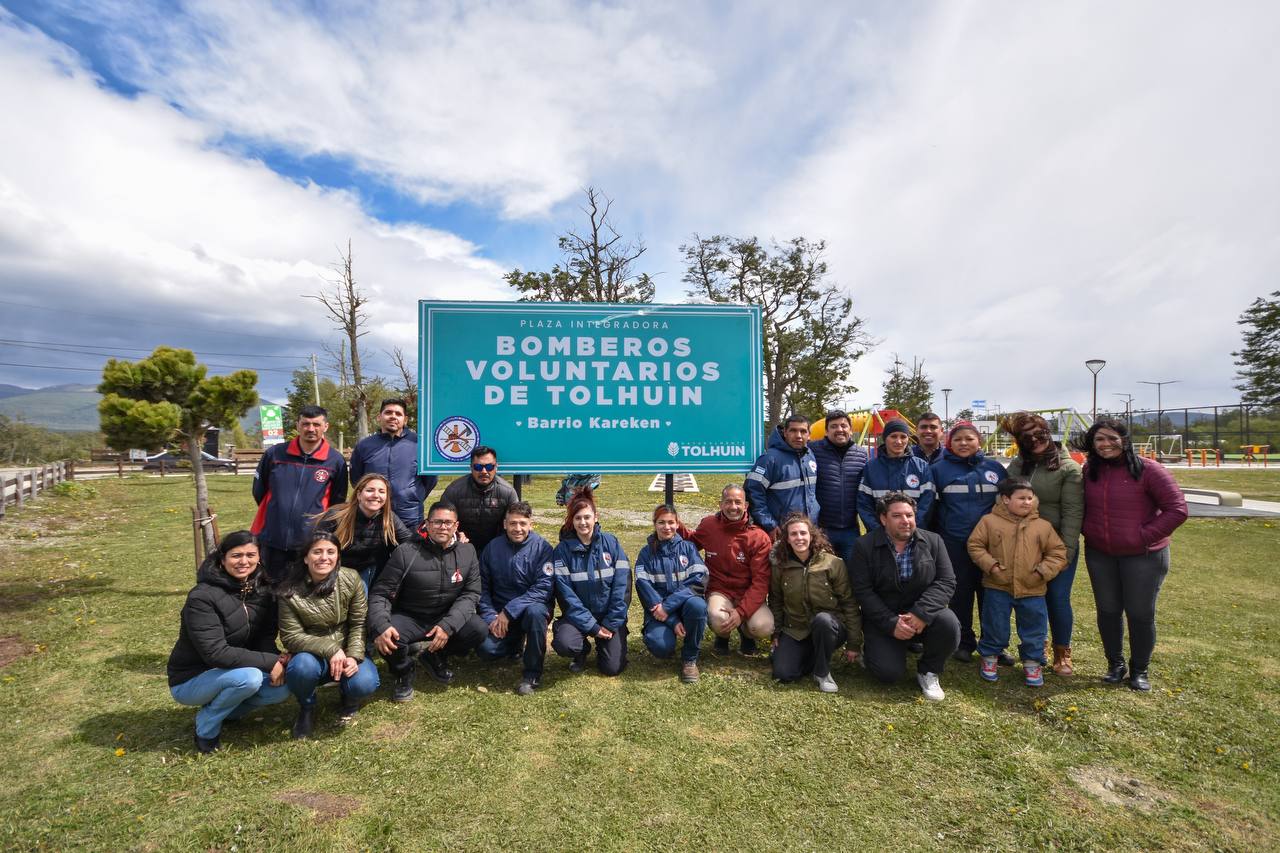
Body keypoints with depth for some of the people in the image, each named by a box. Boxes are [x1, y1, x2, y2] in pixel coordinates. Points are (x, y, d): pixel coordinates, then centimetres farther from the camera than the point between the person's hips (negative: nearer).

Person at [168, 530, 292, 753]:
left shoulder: (262, 591, -3)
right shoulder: (202, 597, -24)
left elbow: (266, 637, -3)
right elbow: (215, 652, -29)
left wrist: (276, 659, -25)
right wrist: (269, 662, -30)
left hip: (231, 672, 6)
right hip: (190, 679, -6)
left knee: (282, 688, -16)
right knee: (249, 677, -32)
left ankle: (222, 707, 9)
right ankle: (206, 726, -4)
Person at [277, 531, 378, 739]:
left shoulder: (351, 580, -12)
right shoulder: (290, 592, -15)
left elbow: (359, 624, -8)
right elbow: (291, 637, -15)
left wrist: (354, 656, -23)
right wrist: (330, 649, -27)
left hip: (346, 652, 0)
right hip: (311, 654, 0)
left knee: (364, 684, -28)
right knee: (302, 666, -35)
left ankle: (349, 696, 13)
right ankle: (307, 708, 1)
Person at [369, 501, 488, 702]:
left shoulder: (467, 552, -5)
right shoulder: (406, 552, -13)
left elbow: (471, 594, -7)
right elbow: (380, 593, -12)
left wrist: (448, 625, -23)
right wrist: (380, 627, -32)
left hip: (447, 617, 2)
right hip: (410, 618, -2)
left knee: (479, 630, -23)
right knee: (384, 638, -32)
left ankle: (436, 658, 10)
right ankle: (403, 672, 5)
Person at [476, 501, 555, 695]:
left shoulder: (542, 547, -11)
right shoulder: (492, 548, 0)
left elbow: (544, 588, -20)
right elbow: (483, 587, 2)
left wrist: (509, 612, -23)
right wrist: (490, 617, -13)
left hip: (533, 605, -3)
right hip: (498, 613, 3)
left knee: (535, 612, -36)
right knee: (486, 649, -21)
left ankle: (532, 674, -16)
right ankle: (516, 643, 16)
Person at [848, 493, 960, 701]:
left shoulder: (933, 541, -1)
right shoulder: (864, 546, -9)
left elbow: (946, 582, -7)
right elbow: (862, 591, -11)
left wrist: (921, 613, -22)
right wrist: (891, 623, -20)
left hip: (923, 615, 3)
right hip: (882, 619, -2)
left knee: (949, 624, -29)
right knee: (889, 672, -19)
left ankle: (928, 672, -1)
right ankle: (872, 648, 18)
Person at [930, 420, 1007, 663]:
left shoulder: (995, 468, 6)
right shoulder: (939, 469, 0)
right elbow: (932, 506, 1)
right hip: (955, 544, -2)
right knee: (960, 594, 8)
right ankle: (964, 642, 23)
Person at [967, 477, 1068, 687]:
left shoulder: (1042, 526, 0)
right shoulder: (989, 521, -5)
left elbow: (1058, 552, 4)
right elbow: (975, 545, -3)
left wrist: (1043, 571, -8)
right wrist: (991, 565, -13)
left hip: (1032, 590, 2)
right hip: (997, 587, -2)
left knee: (1035, 628, 11)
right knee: (995, 627, 10)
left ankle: (1032, 663, 30)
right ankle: (989, 657, 29)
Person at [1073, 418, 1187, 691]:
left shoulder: (1147, 469, -13)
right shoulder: (1089, 470, 0)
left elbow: (1177, 509, -13)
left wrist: (1145, 536, -16)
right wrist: (1088, 532, 2)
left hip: (1143, 556, -3)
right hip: (1099, 555, 4)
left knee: (1140, 614, 8)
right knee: (1108, 611, 13)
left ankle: (1140, 671, 27)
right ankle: (1115, 665, 32)